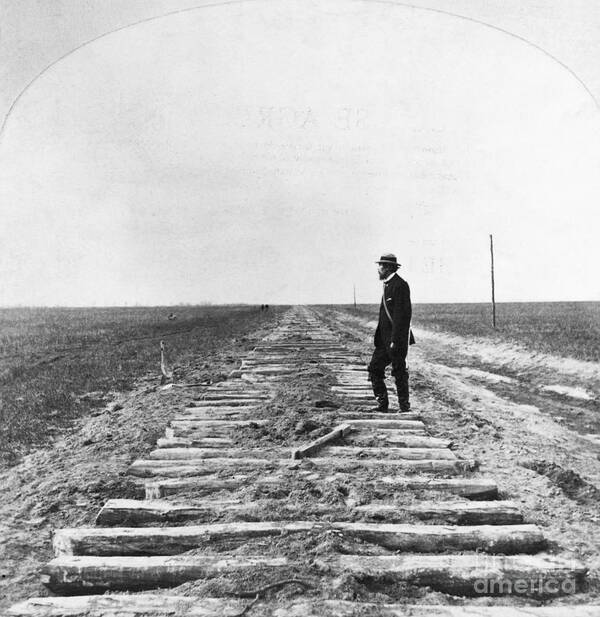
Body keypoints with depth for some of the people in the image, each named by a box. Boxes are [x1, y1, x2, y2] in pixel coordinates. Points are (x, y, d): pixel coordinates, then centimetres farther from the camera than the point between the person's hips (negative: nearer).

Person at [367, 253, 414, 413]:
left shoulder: (399, 285, -14)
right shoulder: (388, 285, 17)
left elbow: (401, 315, -20)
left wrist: (395, 340, -23)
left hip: (397, 339, -9)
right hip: (385, 339, 9)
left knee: (399, 373, -1)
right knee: (374, 368, 7)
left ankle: (404, 407, 11)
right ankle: (382, 404, 14)